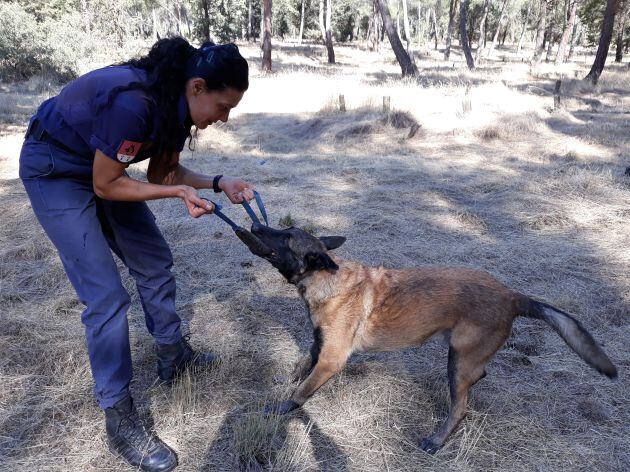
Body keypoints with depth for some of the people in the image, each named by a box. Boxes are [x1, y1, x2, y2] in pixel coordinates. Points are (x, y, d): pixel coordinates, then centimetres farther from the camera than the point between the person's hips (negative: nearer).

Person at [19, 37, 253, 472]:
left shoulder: (177, 102, -10)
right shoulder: (133, 102, -35)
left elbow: (163, 170, 0)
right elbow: (105, 185, -25)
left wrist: (218, 184, -12)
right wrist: (178, 192, -23)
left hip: (102, 168, 8)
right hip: (55, 172, -8)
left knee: (155, 261, 12)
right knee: (107, 296, -12)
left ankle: (174, 356, 32)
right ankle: (120, 421, 3)